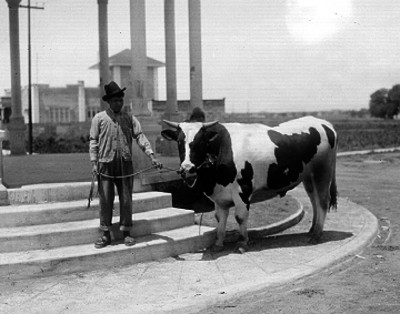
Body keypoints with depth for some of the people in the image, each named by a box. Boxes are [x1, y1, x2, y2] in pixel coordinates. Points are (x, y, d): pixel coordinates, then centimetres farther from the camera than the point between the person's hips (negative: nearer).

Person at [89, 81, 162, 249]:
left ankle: (126, 233, 14)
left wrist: (152, 156, -12)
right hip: (105, 164, -1)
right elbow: (93, 141, 5)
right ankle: (106, 234, 9)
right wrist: (94, 162, -4)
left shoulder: (129, 118, 8)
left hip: (125, 164, 1)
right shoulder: (99, 119, 5)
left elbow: (140, 137, 0)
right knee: (105, 200, 1)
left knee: (126, 200, 4)